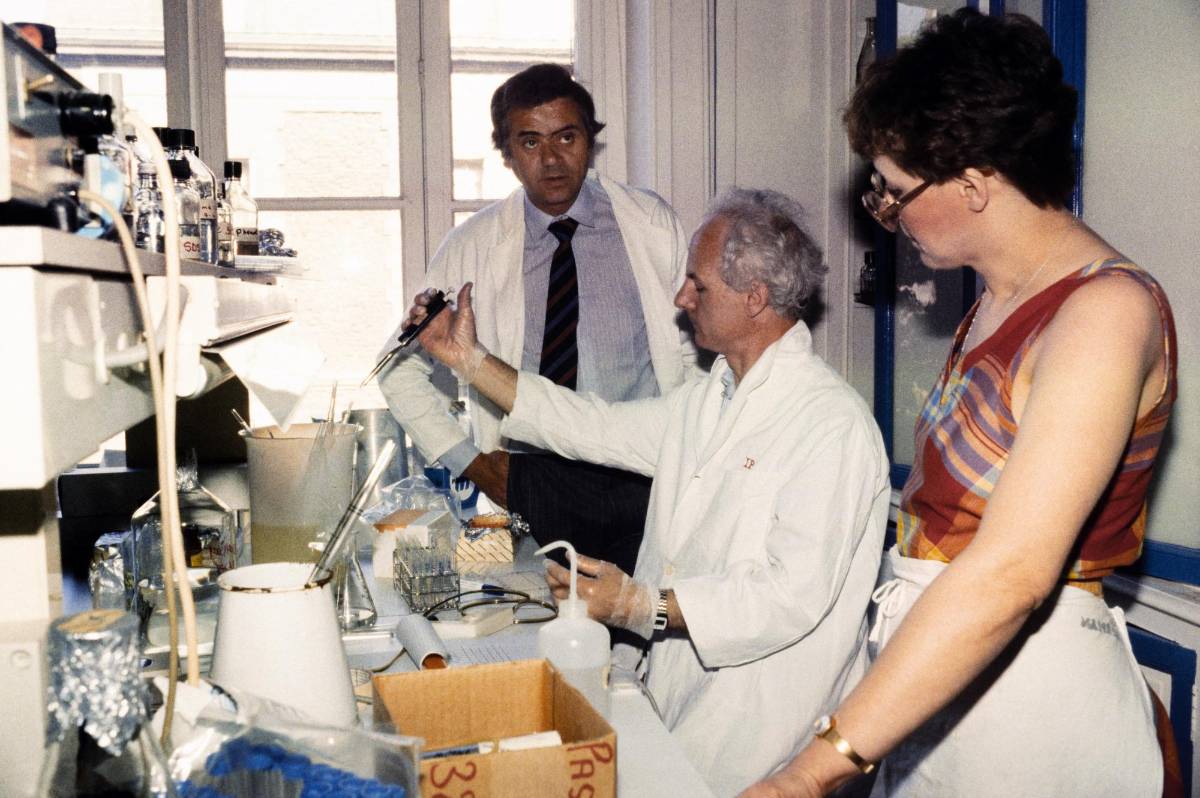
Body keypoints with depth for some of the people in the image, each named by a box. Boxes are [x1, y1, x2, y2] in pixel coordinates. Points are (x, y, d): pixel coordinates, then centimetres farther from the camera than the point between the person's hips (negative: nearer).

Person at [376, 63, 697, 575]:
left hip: (649, 477, 1)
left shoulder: (651, 224, 3)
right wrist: (469, 461, 2)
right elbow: (400, 371, 8)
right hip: (535, 483, 0)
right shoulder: (473, 247, 1)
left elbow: (699, 348, 10)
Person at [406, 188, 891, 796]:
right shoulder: (709, 398, 11)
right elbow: (599, 428, 15)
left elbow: (794, 593, -23)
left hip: (756, 717, -7)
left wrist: (641, 604, -26)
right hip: (673, 684, 7)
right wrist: (469, 359, 15)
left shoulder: (832, 424, -17)